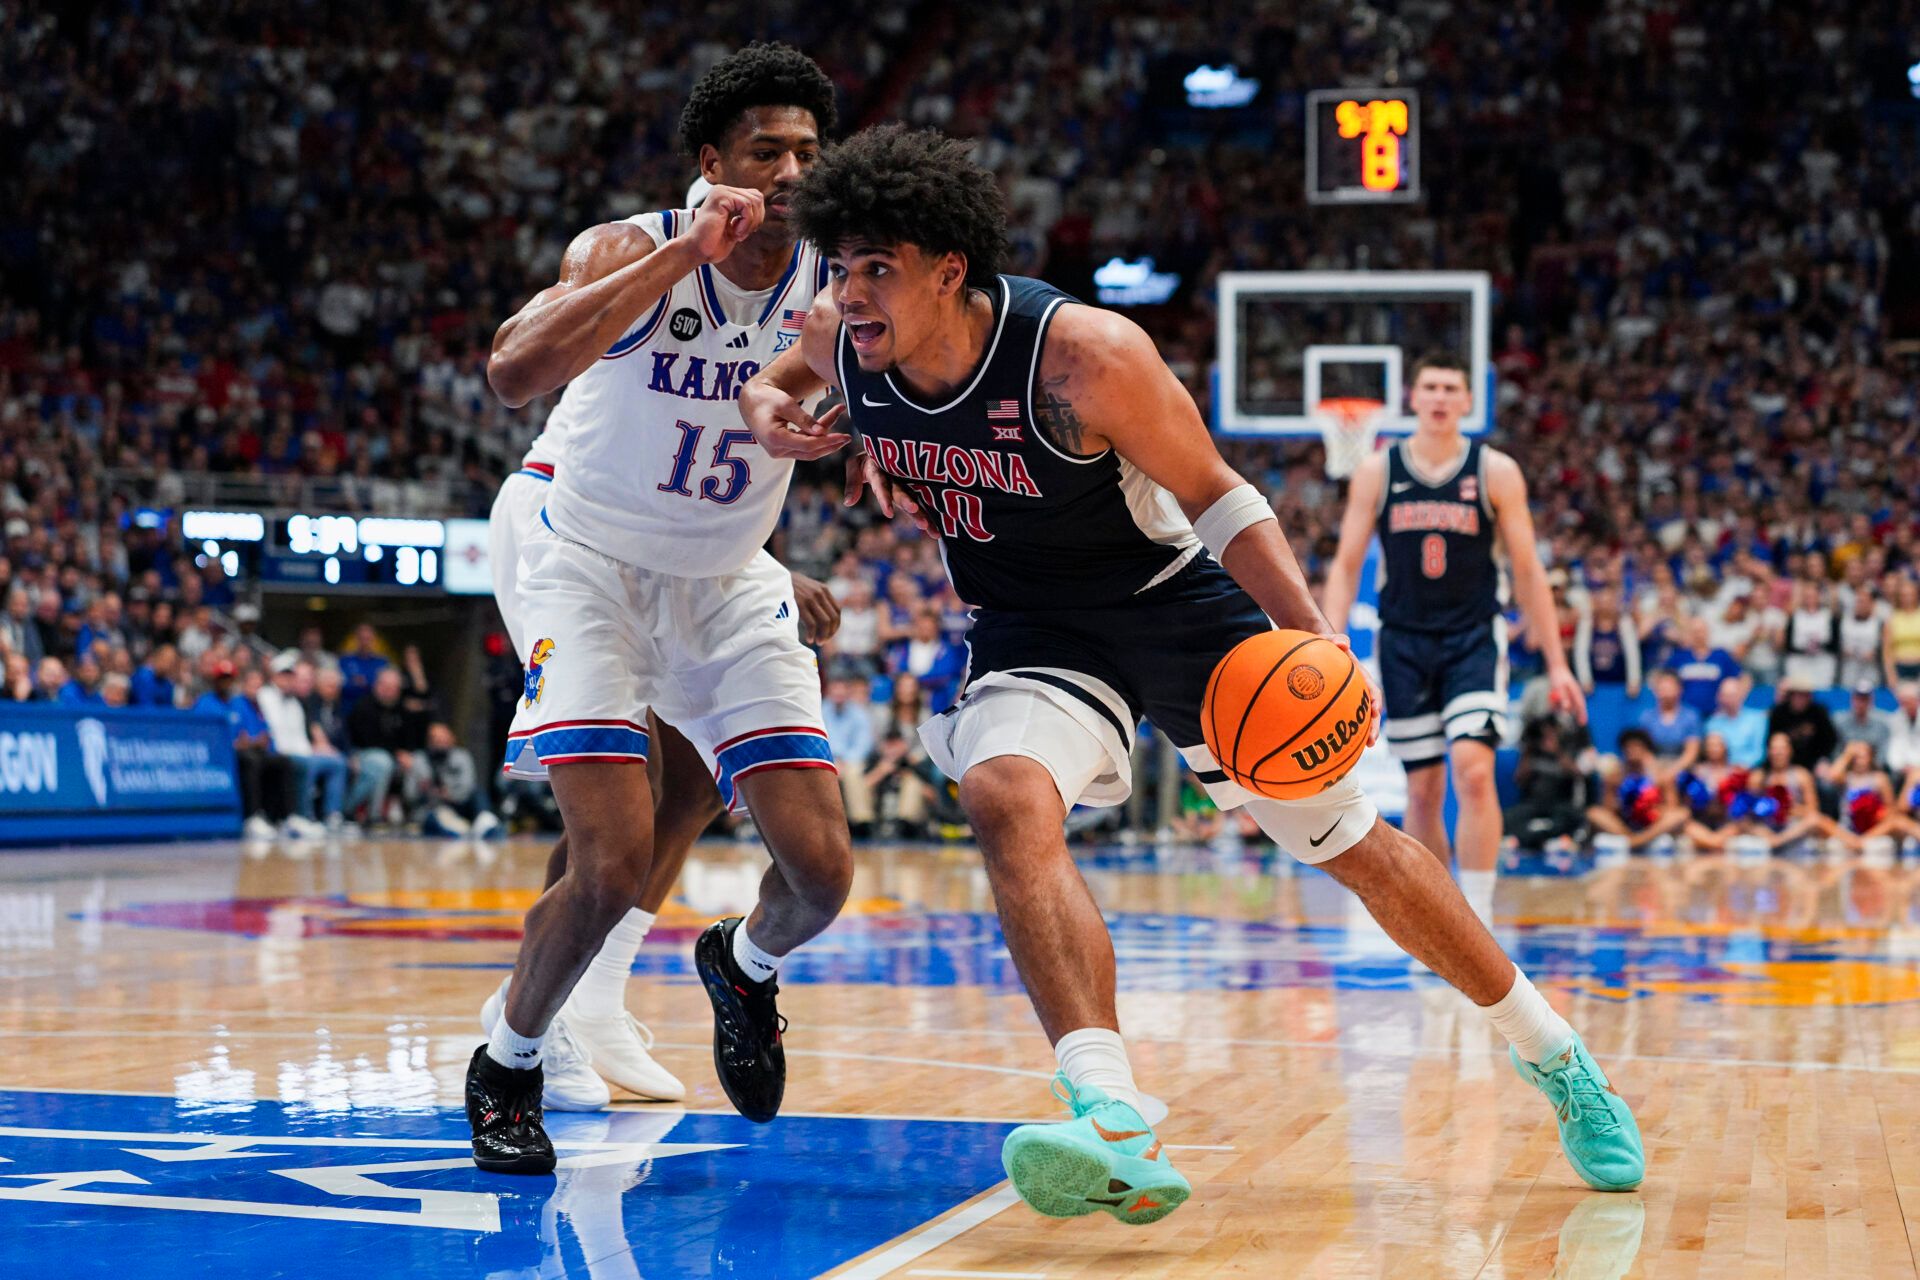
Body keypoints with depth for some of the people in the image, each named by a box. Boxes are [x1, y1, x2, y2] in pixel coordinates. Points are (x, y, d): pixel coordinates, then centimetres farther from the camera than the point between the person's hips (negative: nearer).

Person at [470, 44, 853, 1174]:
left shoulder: (832, 288, -8)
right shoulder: (630, 250, -18)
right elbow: (513, 373, -36)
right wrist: (684, 256, -38)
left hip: (733, 586, 4)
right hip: (593, 570, -4)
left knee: (823, 870, -6)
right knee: (614, 866, -19)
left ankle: (744, 965, 31)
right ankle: (507, 1067, 9)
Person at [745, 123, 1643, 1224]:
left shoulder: (1084, 354, -29)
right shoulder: (841, 339, -15)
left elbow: (1217, 497, -17)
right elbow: (781, 382, 12)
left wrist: (1313, 637, -27)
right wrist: (774, 414, -12)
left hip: (1175, 604, -3)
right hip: (1031, 635, 3)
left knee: (1354, 844, 5)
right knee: (1009, 801, -30)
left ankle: (1558, 1058, 27)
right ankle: (1118, 1130, -41)